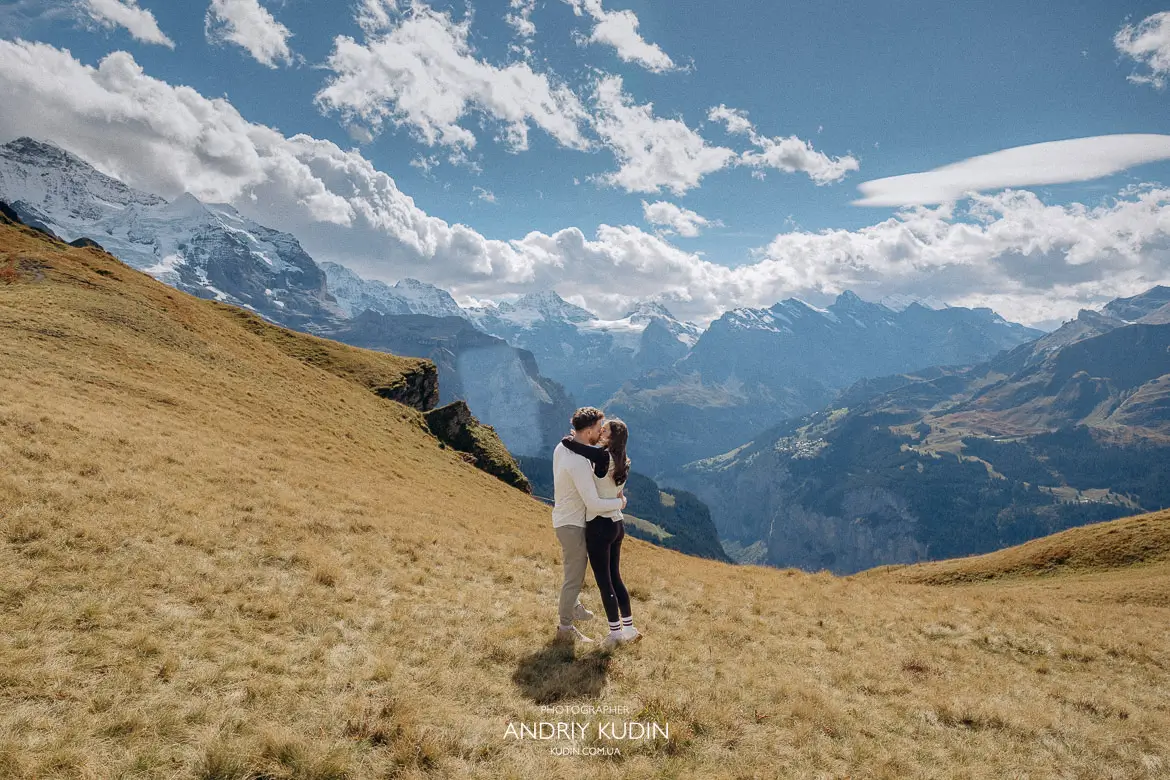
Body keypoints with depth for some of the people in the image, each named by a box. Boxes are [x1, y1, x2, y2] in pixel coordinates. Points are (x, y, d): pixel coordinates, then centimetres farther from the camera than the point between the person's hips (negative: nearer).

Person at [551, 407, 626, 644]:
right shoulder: (578, 463, -31)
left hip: (566, 519, 10)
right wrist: (620, 502, -13)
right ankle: (565, 628, 17)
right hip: (572, 525, -10)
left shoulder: (562, 447, -2)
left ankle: (573, 606, 47)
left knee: (580, 562, 28)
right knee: (575, 577, 4)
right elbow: (594, 504, -30)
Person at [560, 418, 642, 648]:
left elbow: (567, 441, -19)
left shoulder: (602, 456, -18)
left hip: (600, 526, -8)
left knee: (604, 581, 4)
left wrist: (570, 438, 2)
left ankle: (616, 633, 13)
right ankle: (629, 628, 24)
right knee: (615, 578, 18)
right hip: (617, 524, 8)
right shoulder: (621, 463, 7)